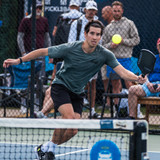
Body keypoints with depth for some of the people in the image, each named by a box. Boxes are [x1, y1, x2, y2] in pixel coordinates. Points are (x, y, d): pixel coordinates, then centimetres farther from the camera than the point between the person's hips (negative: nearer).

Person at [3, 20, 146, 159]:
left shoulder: (105, 54, -14)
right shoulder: (70, 48, -20)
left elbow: (122, 72, -20)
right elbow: (43, 52, -11)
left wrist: (137, 78, -41)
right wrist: (19, 60, -14)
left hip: (77, 93, 4)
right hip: (61, 86, -4)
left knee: (73, 131, -8)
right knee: (69, 117, -28)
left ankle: (46, 148, 15)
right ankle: (52, 145, -6)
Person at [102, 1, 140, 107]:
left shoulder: (129, 23, 6)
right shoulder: (108, 27, 15)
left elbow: (136, 40, 1)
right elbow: (103, 45, 14)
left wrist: (123, 41, -13)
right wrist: (111, 45, -8)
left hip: (125, 59, -4)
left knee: (128, 84, -11)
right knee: (115, 85, 7)